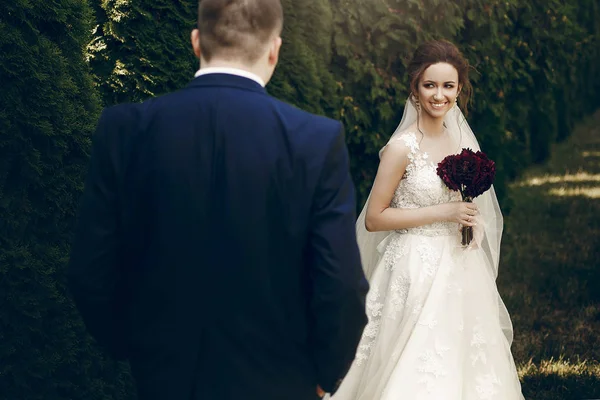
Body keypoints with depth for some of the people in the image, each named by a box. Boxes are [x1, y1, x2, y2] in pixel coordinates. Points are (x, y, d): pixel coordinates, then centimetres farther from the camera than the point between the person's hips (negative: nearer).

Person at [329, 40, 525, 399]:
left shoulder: (460, 138, 7)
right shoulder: (403, 147, -14)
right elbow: (373, 218, -14)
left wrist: (470, 219, 1)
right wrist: (442, 213, -17)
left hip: (460, 271, 7)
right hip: (417, 272, -6)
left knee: (464, 369, 12)